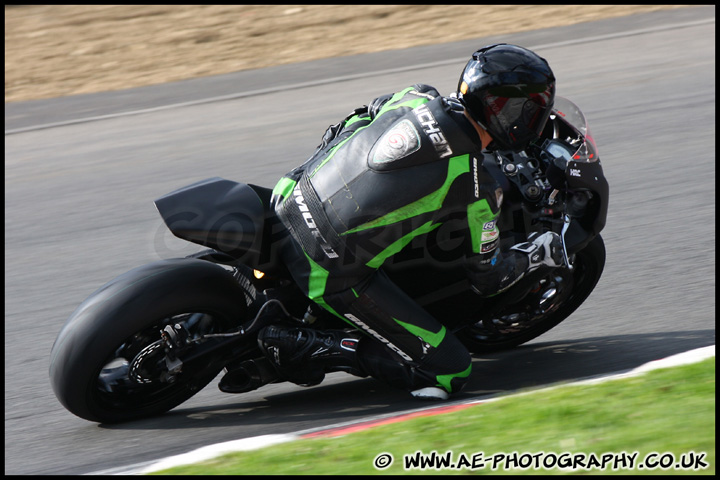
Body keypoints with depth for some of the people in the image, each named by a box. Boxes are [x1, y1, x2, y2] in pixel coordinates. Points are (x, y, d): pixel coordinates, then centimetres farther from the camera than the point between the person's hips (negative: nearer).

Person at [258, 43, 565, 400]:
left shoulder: (418, 98, 3)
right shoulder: (478, 191, -12)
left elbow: (349, 125, 24)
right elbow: (487, 278, 2)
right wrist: (539, 253, 18)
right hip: (331, 274, -7)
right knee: (449, 373, -1)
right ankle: (306, 349, -5)